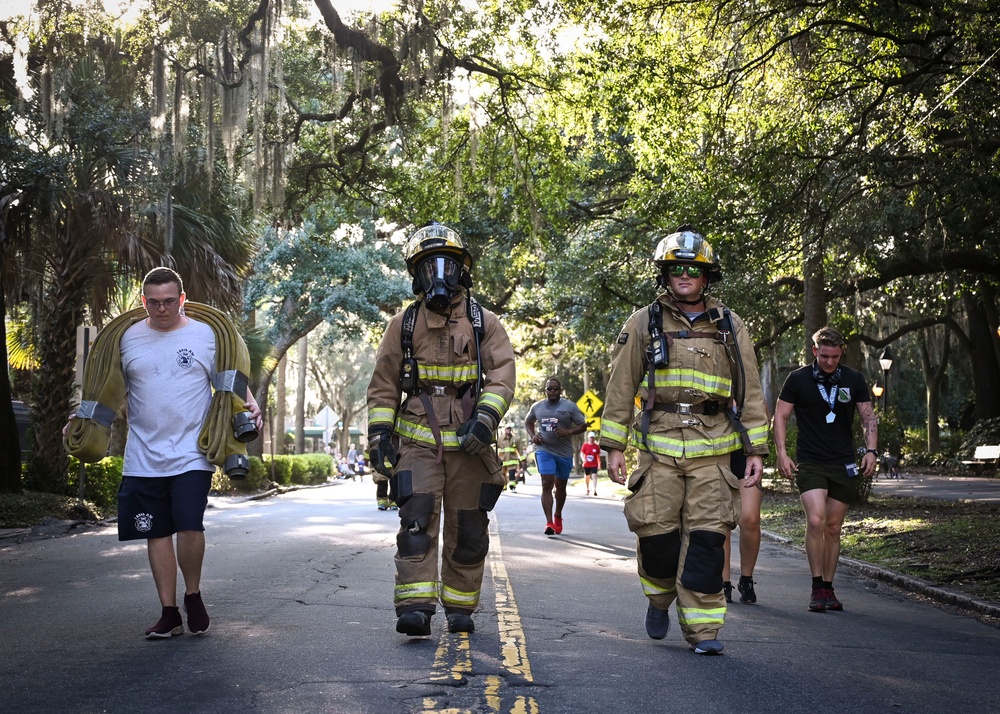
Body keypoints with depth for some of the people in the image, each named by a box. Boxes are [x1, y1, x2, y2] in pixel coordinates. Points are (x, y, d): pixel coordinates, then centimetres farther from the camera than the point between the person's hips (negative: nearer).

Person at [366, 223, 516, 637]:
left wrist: (485, 418, -19)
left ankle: (460, 608, 18)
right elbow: (383, 385, 10)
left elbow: (502, 375, -4)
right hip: (418, 440, 0)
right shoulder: (404, 324, 9)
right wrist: (379, 433, 0)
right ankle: (415, 608, -17)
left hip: (469, 443, 1)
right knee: (417, 520, -14)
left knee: (467, 529, 6)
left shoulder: (484, 323, 7)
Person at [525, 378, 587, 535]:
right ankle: (549, 522, -18)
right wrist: (532, 435, 3)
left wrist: (569, 432, -19)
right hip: (544, 450, 0)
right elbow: (528, 422, 22)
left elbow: (583, 425, -1)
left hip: (564, 452, 1)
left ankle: (558, 516, 37)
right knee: (547, 484, -14)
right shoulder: (537, 407, 5)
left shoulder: (570, 406, -2)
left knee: (560, 486, 15)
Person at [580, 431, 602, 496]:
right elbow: (582, 454, -5)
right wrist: (583, 459, -25)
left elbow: (598, 456, 9)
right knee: (587, 477, 12)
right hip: (586, 464, 1)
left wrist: (599, 463, 10)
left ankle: (595, 490, -22)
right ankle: (588, 489, 32)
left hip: (594, 464, -1)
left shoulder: (597, 446, 0)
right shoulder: (585, 445, -3)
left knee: (594, 475, -18)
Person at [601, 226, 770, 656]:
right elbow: (621, 387, 8)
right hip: (658, 447, -1)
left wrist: (756, 450, 5)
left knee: (707, 536, -5)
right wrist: (614, 446, 2)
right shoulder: (643, 324, 8)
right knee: (655, 532, -4)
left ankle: (702, 628, 2)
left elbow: (750, 392, 12)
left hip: (712, 450, 1)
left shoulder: (729, 327, 12)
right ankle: (660, 598, 26)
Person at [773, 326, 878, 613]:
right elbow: (780, 416, 3)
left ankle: (828, 589, 18)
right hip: (809, 463, -2)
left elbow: (869, 418, 10)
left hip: (844, 465, 2)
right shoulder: (798, 379, -1)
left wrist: (871, 450, -5)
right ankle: (816, 588, -8)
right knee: (815, 520, -19)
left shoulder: (854, 380, 6)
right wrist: (782, 453, -7)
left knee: (833, 529, 7)